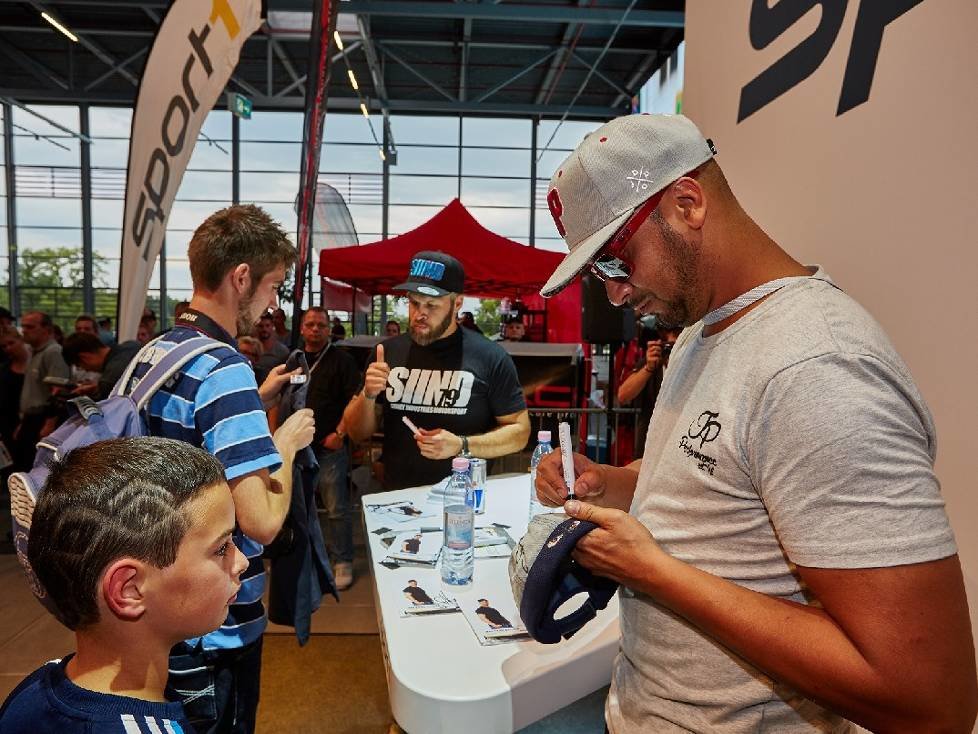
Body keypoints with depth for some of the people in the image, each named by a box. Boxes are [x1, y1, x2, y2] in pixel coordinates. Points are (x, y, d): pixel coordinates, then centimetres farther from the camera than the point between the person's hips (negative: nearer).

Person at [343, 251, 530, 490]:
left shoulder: (490, 357, -6)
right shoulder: (388, 351, 5)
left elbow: (520, 431, -1)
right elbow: (357, 433, 11)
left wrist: (462, 446, -14)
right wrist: (368, 395, -8)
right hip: (397, 497, 3)